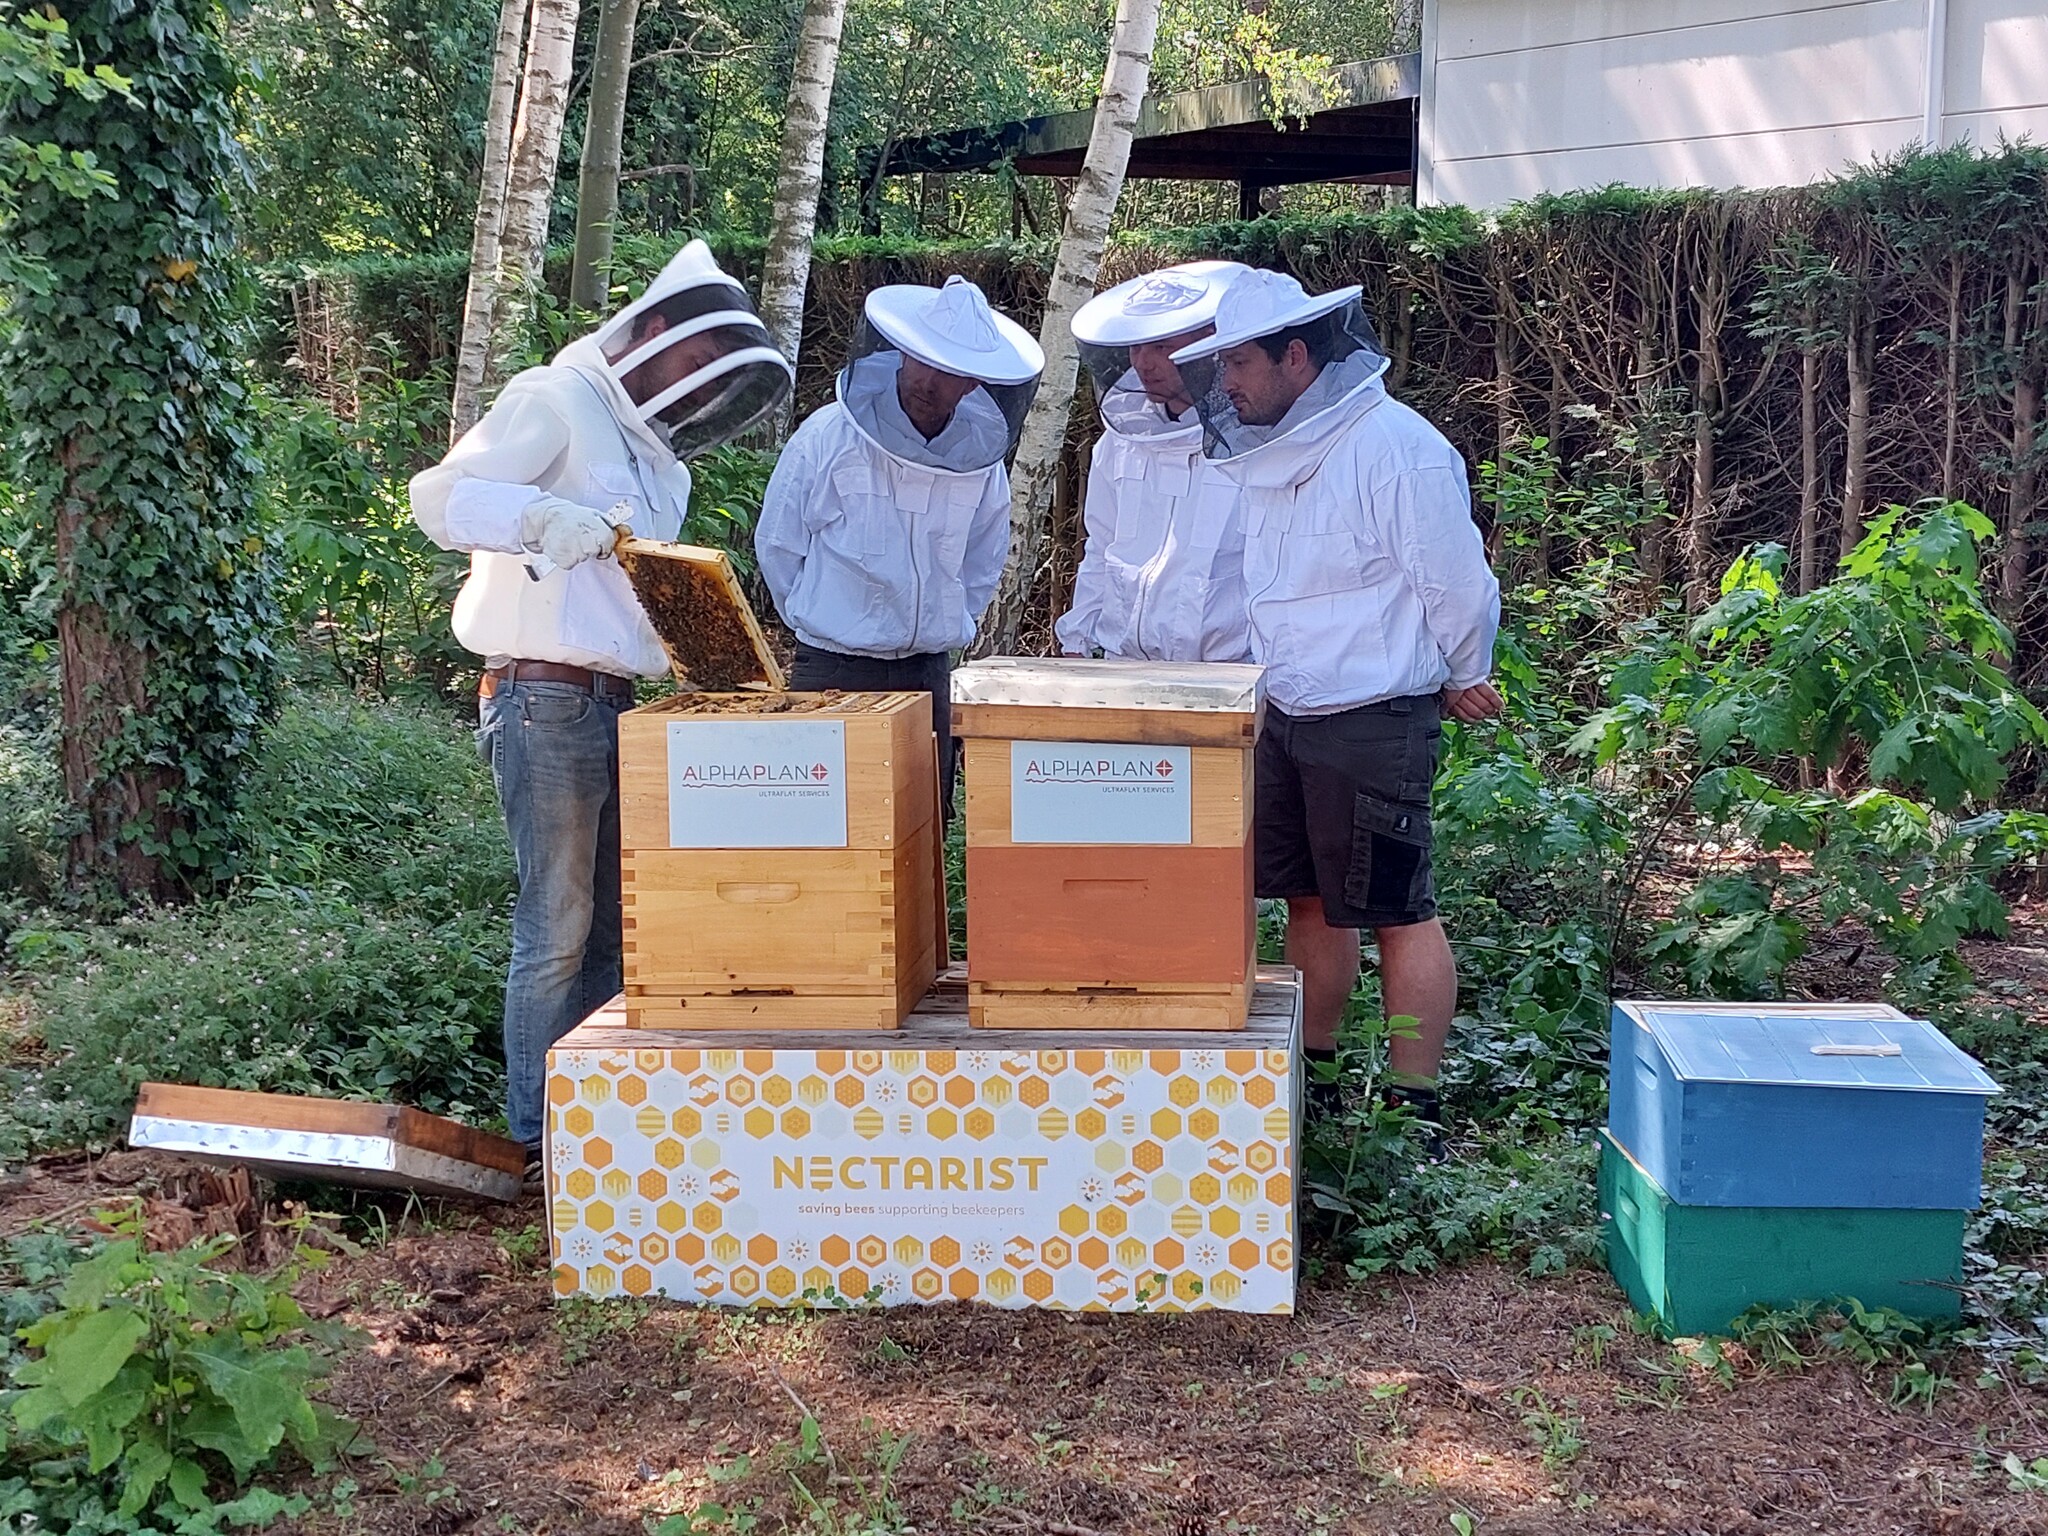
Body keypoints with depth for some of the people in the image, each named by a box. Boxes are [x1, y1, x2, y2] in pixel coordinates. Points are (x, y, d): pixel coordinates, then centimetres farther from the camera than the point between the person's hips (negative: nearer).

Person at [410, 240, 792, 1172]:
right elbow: (439, 496, -14)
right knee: (558, 929, -5)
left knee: (611, 922, 11)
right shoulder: (557, 403, -5)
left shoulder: (655, 456, 21)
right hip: (547, 701, -9)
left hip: (616, 702, 9)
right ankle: (540, 1135, 5)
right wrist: (544, 516, -29)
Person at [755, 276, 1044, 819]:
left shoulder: (981, 455, 1)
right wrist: (819, 620, 7)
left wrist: (949, 627, 13)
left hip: (928, 672, 4)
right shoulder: (828, 437, -9)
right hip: (832, 669, -3)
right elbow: (777, 545, 2)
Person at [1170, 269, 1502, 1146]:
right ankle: (1311, 1079, 30)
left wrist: (1463, 681, 1)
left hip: (1374, 720, -8)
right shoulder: (1266, 450, 10)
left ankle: (1416, 1112, 7)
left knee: (1395, 910, -2)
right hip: (1283, 714, 9)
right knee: (1308, 901, 16)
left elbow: (1456, 582, -11)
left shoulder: (1397, 447, -16)